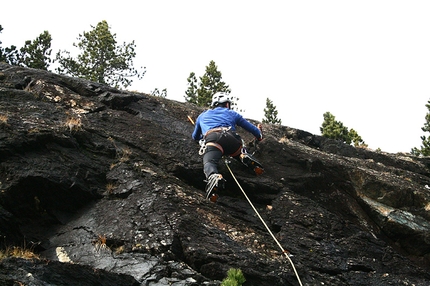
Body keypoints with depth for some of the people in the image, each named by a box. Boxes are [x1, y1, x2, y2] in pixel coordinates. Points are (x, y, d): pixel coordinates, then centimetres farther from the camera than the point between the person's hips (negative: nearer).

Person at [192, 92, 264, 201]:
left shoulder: (202, 115, 39)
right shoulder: (232, 113, 36)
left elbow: (195, 137, 53)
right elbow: (251, 128, 44)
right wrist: (260, 136, 65)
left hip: (212, 138, -1)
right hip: (231, 138, 2)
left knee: (209, 162, -23)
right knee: (240, 152, 30)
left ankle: (214, 177, -60)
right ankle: (245, 157, -8)